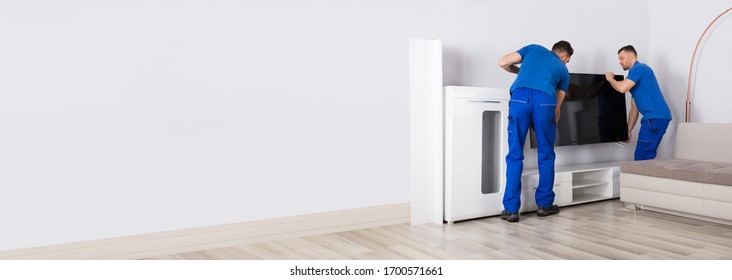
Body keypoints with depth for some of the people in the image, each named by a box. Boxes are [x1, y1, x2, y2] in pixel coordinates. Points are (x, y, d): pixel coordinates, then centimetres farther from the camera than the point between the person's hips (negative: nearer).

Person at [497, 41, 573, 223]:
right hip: (544, 101, 0)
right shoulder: (563, 70, 29)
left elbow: (503, 63, 21)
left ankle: (511, 209, 4)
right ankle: (544, 204, 24)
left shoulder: (533, 48, 30)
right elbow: (558, 102, 30)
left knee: (515, 155, 5)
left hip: (520, 97, 0)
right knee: (546, 155, 16)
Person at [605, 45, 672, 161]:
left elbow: (622, 88, -18)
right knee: (647, 156, 12)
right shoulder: (635, 77, 26)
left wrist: (610, 78, 3)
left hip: (655, 117, -10)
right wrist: (628, 130, 23)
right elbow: (634, 108, 26)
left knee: (641, 157, -10)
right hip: (659, 117, 10)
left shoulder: (639, 68, -3)